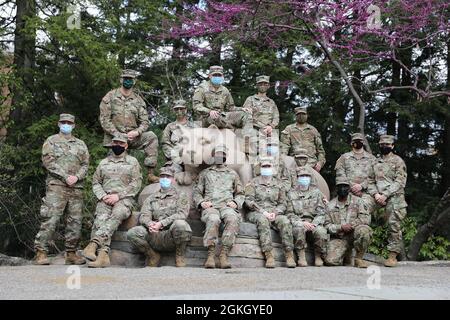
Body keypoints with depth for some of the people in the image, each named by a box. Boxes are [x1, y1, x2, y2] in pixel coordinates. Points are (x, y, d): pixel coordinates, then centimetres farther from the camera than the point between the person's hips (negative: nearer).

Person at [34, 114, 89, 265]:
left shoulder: (81, 144, 20)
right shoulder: (51, 141, 11)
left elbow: (85, 164, 12)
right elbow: (48, 161, -2)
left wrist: (77, 177, -9)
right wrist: (65, 176, -12)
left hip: (76, 187, 4)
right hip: (56, 185, -4)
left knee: (75, 221, 2)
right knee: (50, 219, -12)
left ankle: (71, 253, 9)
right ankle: (41, 252, -10)